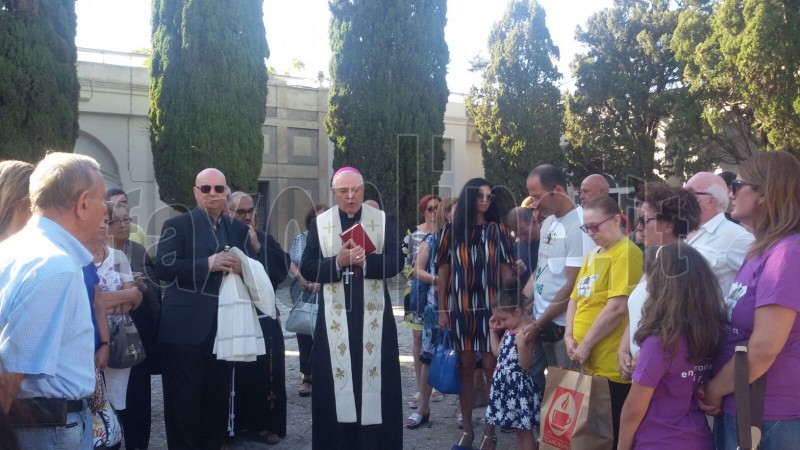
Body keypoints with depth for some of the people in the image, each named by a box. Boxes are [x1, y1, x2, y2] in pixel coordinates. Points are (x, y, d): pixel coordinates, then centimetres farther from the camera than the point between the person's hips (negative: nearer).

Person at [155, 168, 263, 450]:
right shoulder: (178, 225, -1)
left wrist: (241, 267, -9)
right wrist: (208, 264, -20)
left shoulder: (238, 229, 13)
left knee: (218, 397, 12)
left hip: (223, 327, 4)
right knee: (184, 400, 2)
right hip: (185, 327, -4)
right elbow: (163, 268, -12)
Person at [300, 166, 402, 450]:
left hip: (373, 314, 0)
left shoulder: (383, 220, 3)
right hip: (335, 315, 1)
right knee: (335, 379, 3)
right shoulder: (319, 224, 5)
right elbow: (307, 268, -1)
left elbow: (395, 263, -5)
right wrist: (337, 262, -17)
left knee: (375, 377, 3)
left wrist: (365, 261, -20)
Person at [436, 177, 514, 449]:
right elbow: (443, 270, 5)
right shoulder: (452, 229, 4)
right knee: (465, 367, 6)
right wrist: (442, 310, 1)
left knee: (490, 366, -1)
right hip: (459, 307, 1)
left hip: (490, 307, 0)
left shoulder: (497, 229, 5)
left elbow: (506, 269, 5)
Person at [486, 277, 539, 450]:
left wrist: (521, 344, -29)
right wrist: (493, 330, 15)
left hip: (520, 383, -9)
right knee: (518, 428, 16)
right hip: (507, 383, 9)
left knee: (524, 428, -1)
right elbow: (497, 352, 18)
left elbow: (525, 365, -18)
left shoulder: (527, 332, -18)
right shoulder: (509, 330, 9)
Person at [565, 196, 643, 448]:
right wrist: (569, 337, 0)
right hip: (586, 364, 8)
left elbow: (617, 308, -20)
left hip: (611, 367, -8)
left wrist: (586, 345, -16)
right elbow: (575, 298, 17)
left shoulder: (626, 252, -12)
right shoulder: (592, 256, 15)